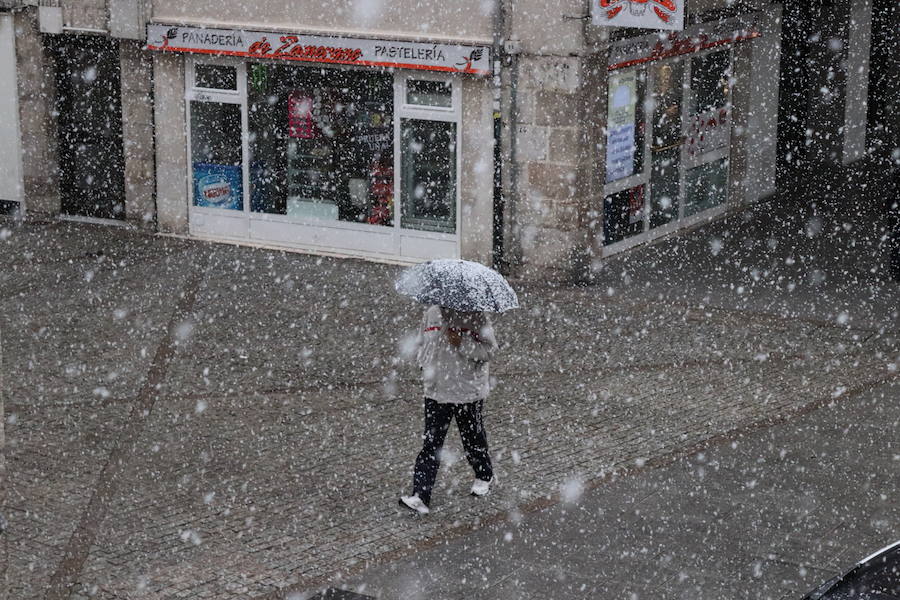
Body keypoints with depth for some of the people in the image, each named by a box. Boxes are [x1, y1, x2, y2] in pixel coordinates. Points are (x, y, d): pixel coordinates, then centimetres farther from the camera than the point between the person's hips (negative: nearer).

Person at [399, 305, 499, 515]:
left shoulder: (475, 317, -10)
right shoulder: (431, 314, 6)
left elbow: (489, 350, -14)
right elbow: (420, 344, 18)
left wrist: (462, 343, -26)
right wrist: (426, 365, -1)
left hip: (469, 392, -3)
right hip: (436, 391, 3)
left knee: (473, 438, 15)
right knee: (430, 444, -2)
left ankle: (484, 477, 42)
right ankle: (420, 497, -6)